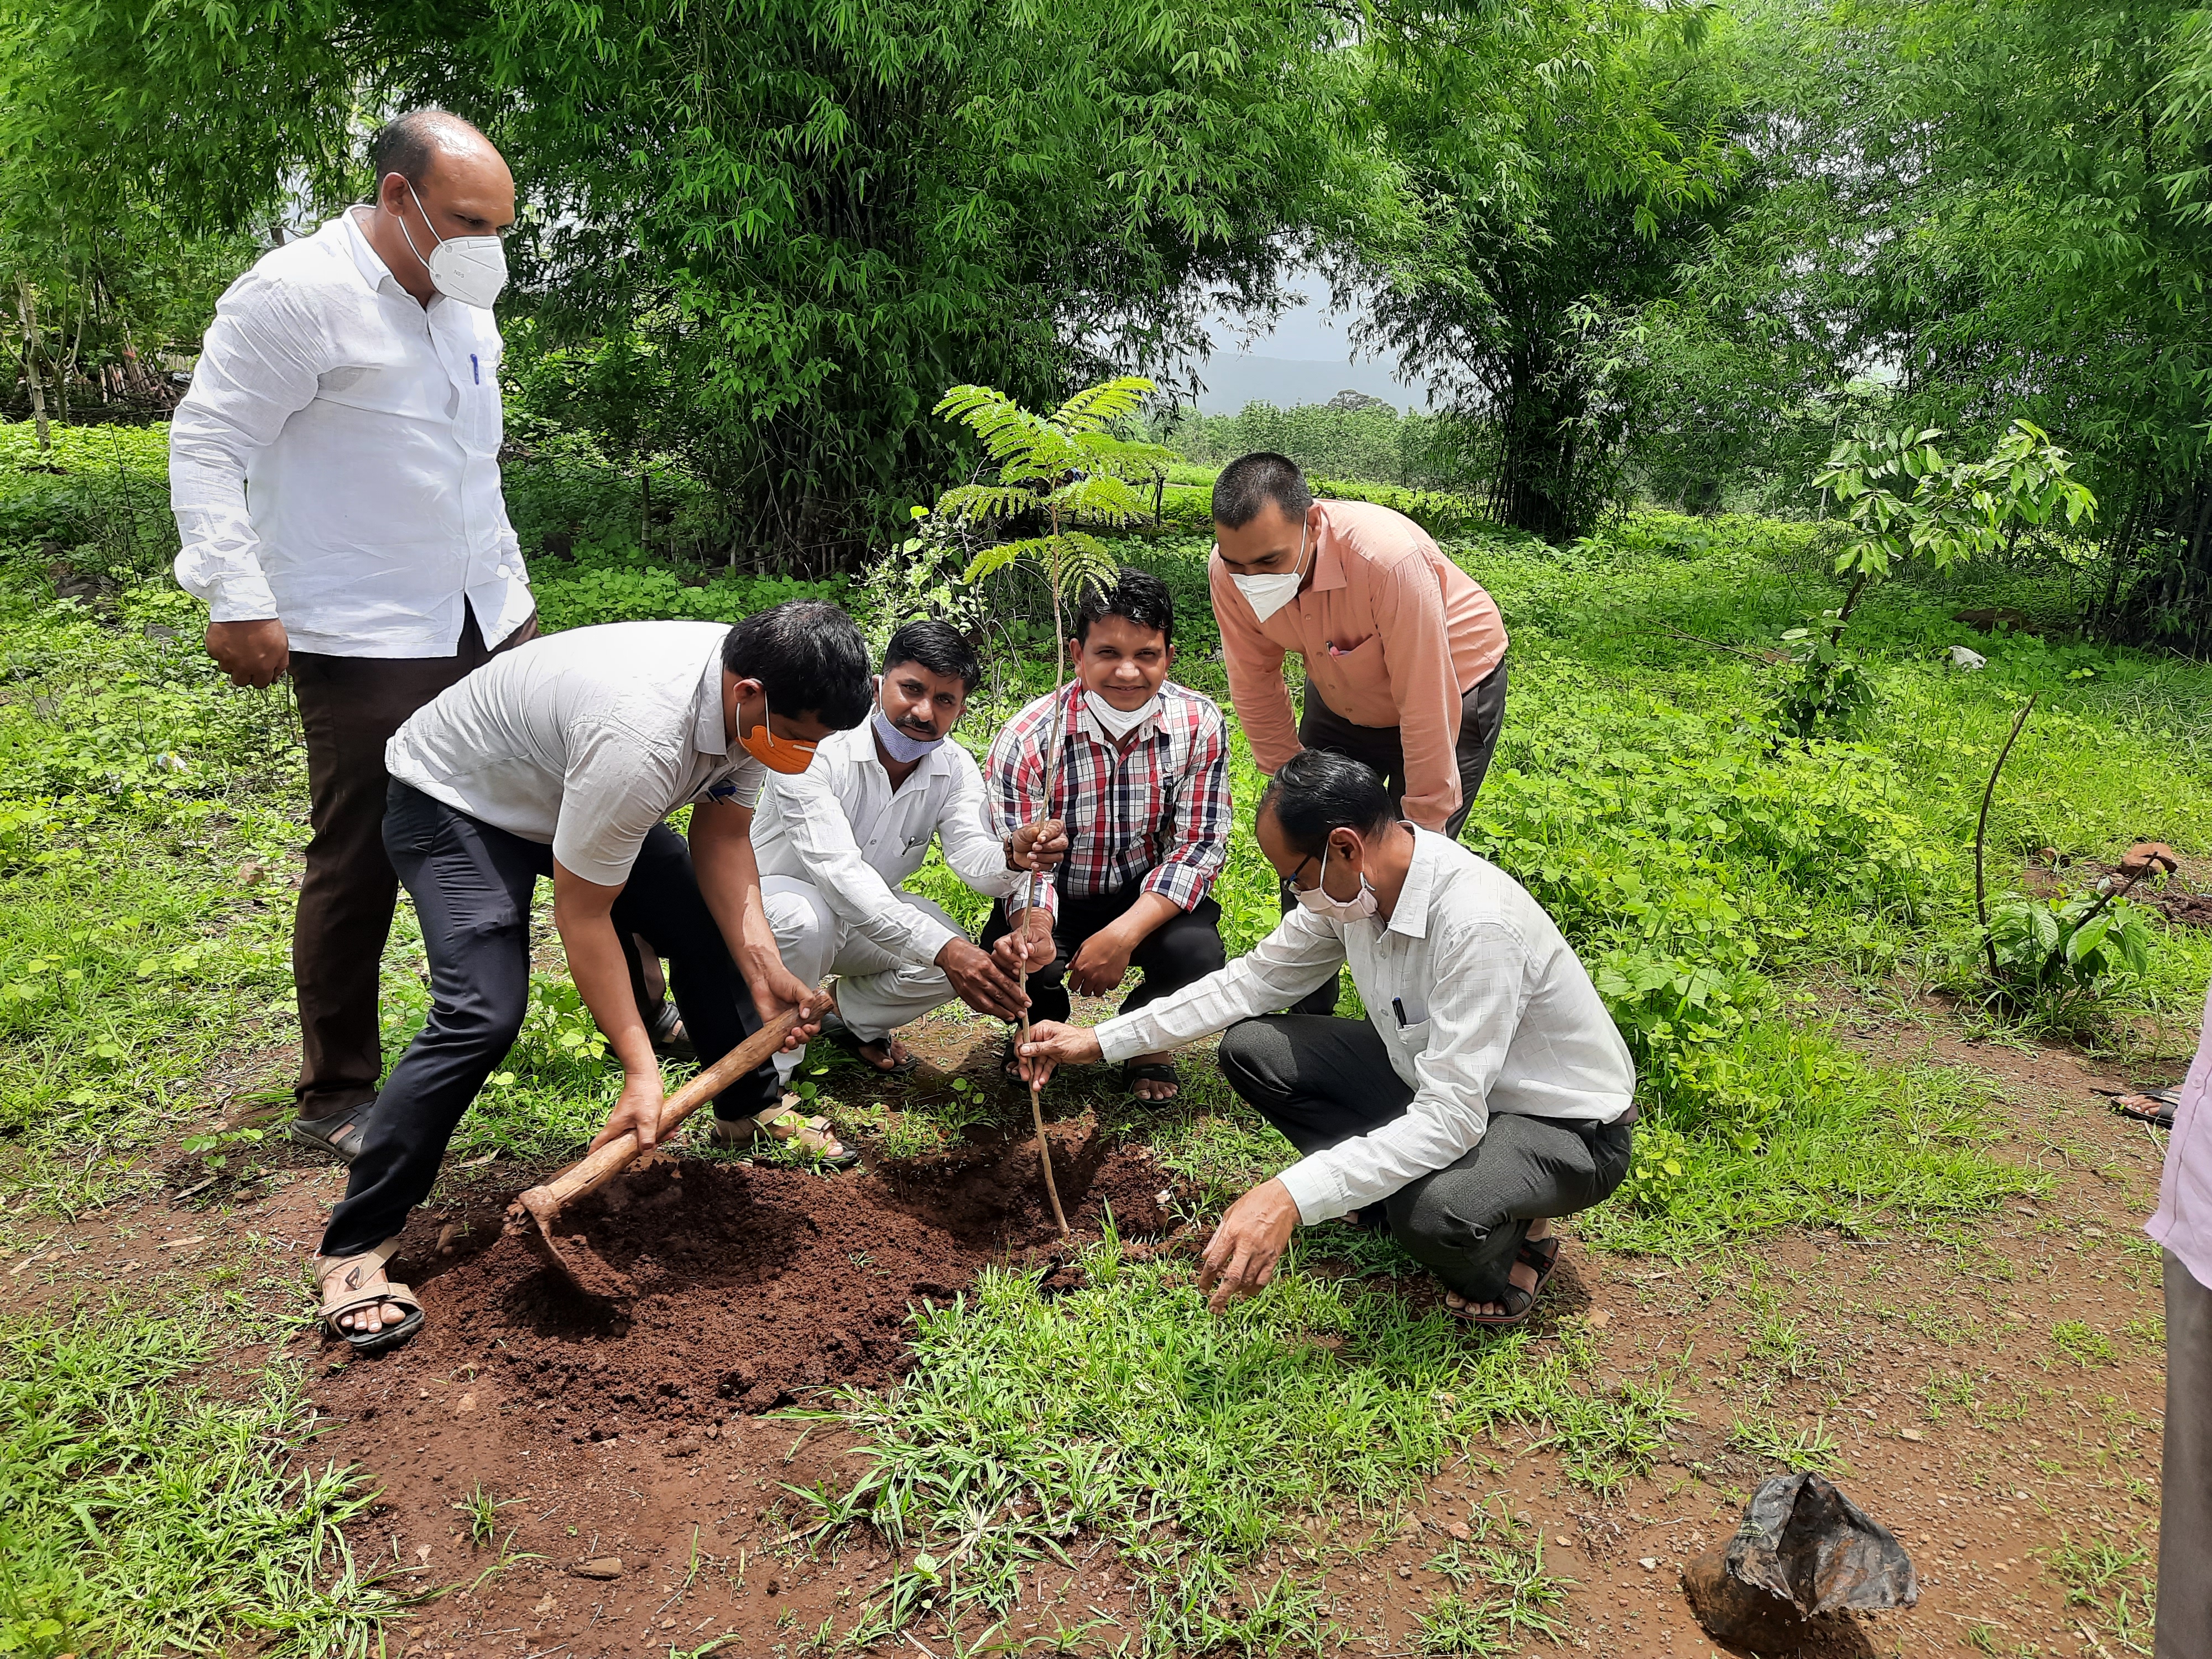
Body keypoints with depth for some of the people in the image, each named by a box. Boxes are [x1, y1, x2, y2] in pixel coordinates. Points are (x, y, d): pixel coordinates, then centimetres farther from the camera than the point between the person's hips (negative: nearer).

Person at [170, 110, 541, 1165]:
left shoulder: (461, 306, 14)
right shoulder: (298, 296, -12)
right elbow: (206, 446, -12)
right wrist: (237, 600, -18)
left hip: (490, 623, 8)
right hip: (363, 644, -7)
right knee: (360, 861, 0)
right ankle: (335, 1097, 15)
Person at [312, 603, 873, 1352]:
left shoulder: (762, 701, -18)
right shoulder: (641, 738, -43)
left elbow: (721, 838, -9)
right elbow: (583, 914, -33)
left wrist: (763, 967, -20)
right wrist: (640, 1068, -31)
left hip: (566, 786, 8)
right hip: (452, 802, -8)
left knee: (709, 921, 3)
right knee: (483, 1013, -23)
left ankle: (750, 1112, 26)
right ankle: (353, 1248, -10)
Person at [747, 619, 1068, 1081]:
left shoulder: (955, 769, -9)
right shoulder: (816, 747, -29)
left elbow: (973, 858, -23)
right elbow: (840, 870, -39)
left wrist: (1013, 858, -50)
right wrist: (943, 949, -49)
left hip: (869, 914, 5)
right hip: (771, 899, -5)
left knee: (958, 958, -19)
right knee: (808, 920, -38)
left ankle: (847, 1014, 12)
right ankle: (771, 1068, -14)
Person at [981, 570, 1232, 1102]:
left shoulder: (1200, 724, -15)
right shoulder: (1027, 738, -20)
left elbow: (1199, 845, -15)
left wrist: (1124, 935, -27)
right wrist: (1033, 928, -43)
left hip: (1148, 899, 1)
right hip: (1056, 901, 0)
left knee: (1196, 952, -30)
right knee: (1011, 956, -30)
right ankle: (1040, 1023, 12)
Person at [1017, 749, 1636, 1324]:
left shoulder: (1477, 923, -36)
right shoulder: (1349, 886, -10)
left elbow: (1450, 1118, -37)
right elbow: (1254, 979, 3)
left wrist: (1289, 1197, -44)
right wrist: (1101, 1041, 1)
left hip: (1563, 1125, -7)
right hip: (1435, 1078, 7)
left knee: (1433, 1211, -39)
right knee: (1253, 1048, -4)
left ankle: (1510, 1238, -2)